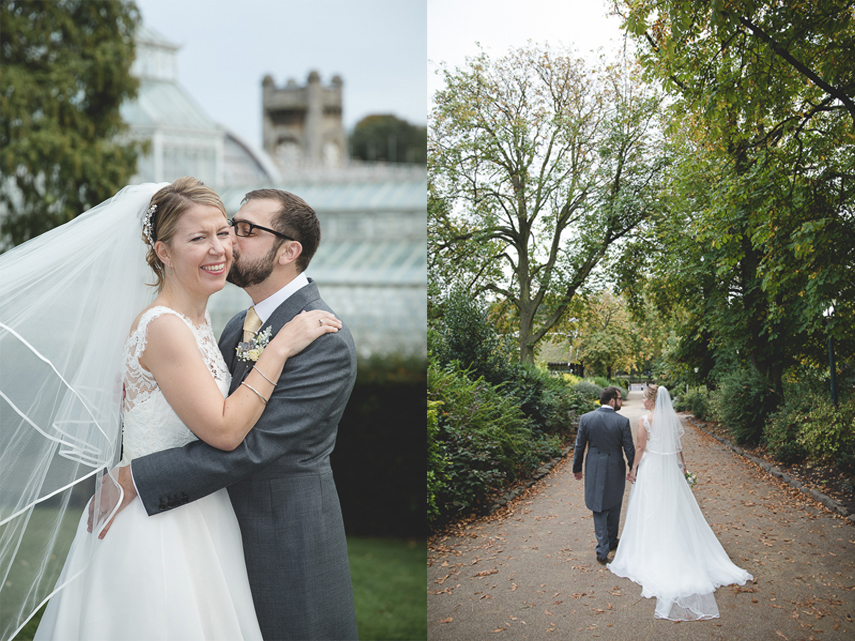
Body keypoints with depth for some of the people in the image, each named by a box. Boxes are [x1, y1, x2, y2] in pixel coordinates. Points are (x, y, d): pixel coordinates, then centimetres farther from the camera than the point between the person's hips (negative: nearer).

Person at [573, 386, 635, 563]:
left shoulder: (585, 418, -8)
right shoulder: (622, 421, -14)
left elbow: (579, 446, -1)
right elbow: (629, 449, -7)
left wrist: (577, 468, 11)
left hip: (594, 470, 1)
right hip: (615, 470, -1)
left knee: (599, 509, 7)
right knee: (614, 507, 19)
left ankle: (603, 550, 2)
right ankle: (612, 541, 36)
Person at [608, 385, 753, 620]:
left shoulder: (645, 420, -17)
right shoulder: (673, 417, -1)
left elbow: (640, 447, -13)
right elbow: (678, 444, 7)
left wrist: (633, 468, -2)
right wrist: (682, 463, 19)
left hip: (651, 468, -5)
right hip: (670, 468, 6)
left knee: (650, 510, 4)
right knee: (675, 509, 15)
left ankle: (649, 554, 11)